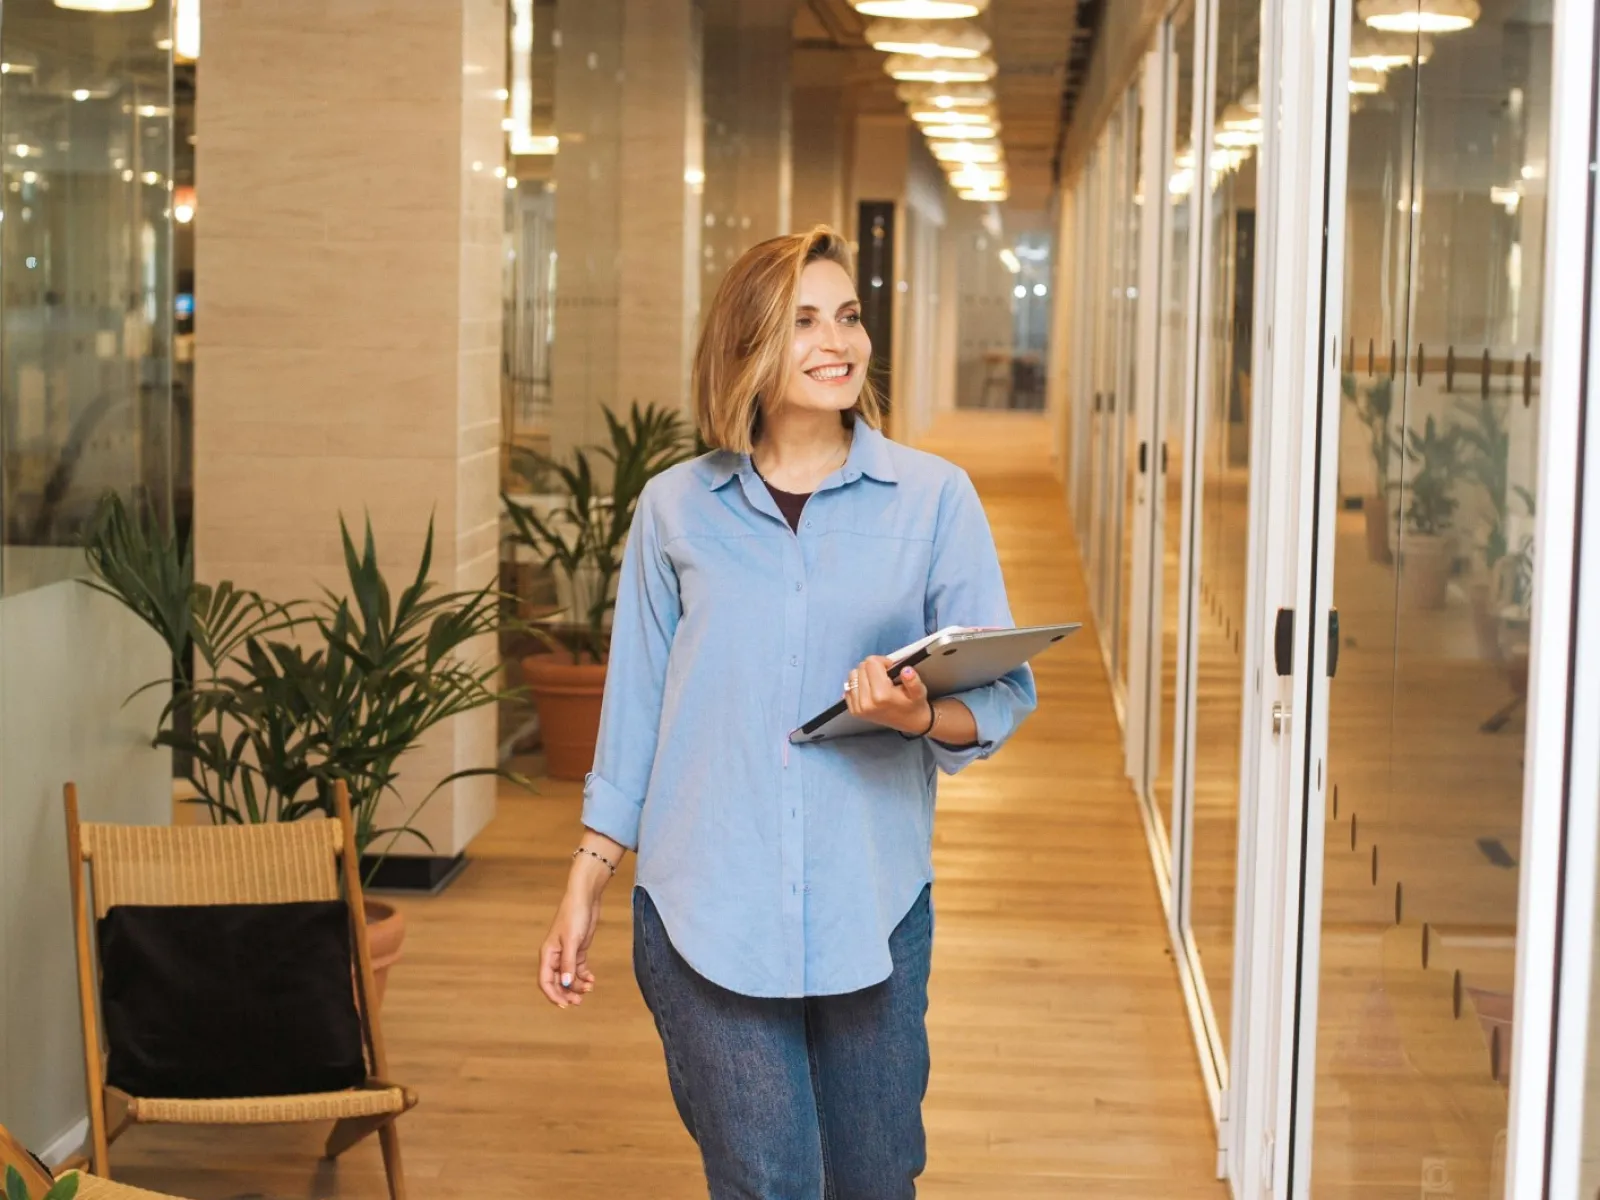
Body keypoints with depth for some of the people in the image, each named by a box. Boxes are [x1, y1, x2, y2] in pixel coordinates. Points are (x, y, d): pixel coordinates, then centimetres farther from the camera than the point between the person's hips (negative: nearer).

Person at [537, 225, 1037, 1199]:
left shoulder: (933, 498, 2)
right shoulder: (676, 509, 5)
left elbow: (1004, 693, 0)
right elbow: (635, 711, 11)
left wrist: (921, 715, -22)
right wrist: (586, 884, 10)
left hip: (871, 909, 1)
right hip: (706, 913, 0)